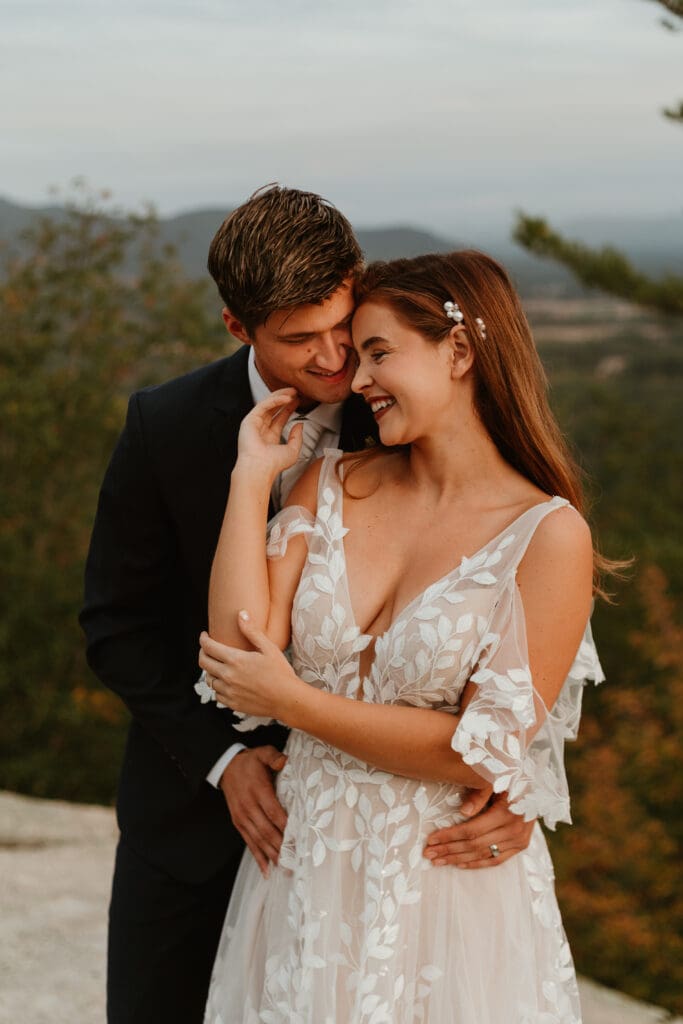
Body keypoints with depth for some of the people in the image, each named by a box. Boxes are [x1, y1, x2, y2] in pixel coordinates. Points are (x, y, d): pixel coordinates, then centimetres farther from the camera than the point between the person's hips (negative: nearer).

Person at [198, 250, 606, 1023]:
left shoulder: (550, 535, -14)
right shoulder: (331, 486, 0)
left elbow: (481, 753, -16)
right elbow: (236, 660, -11)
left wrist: (295, 702, -14)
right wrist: (252, 478, -10)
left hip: (447, 884, -4)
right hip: (304, 865, 4)